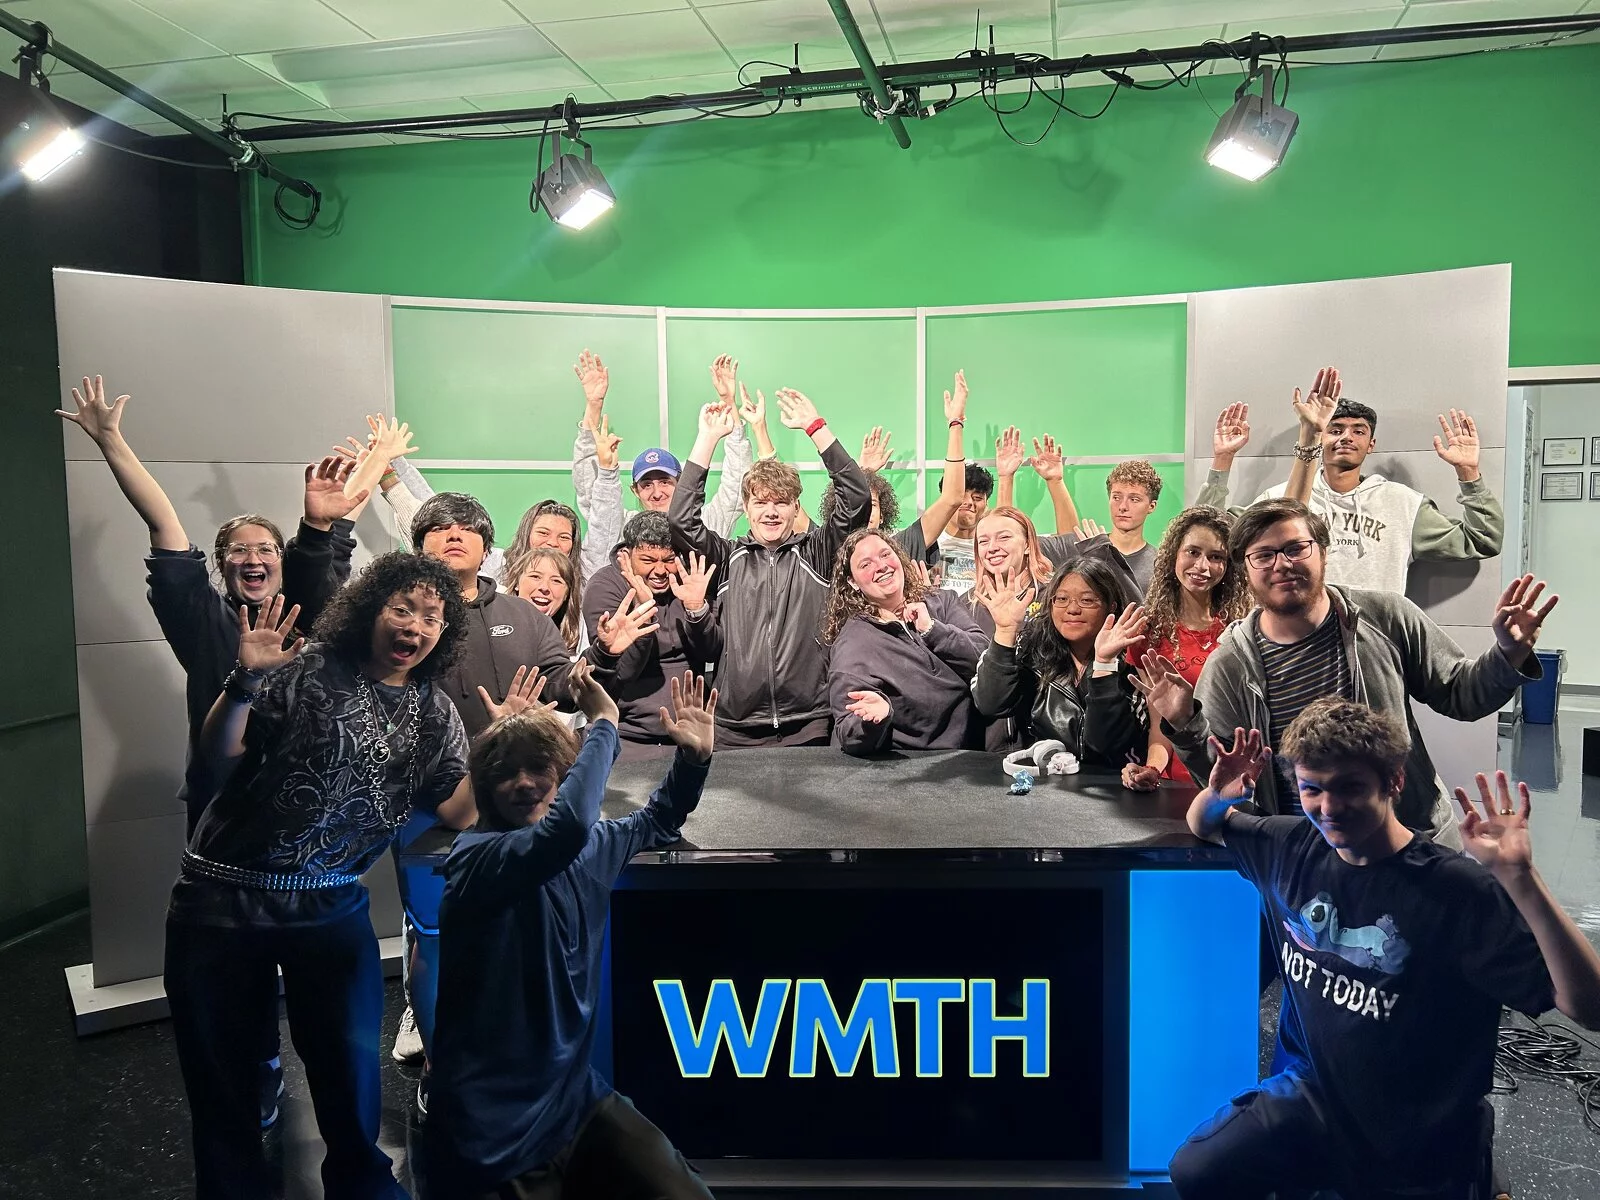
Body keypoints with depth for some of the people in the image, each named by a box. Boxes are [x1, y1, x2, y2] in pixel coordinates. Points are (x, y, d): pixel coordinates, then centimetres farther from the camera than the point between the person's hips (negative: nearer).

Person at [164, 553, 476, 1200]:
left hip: (332, 908, 2)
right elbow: (216, 758, -9)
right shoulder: (308, 670, -8)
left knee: (351, 1063, 9)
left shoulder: (434, 713, 3)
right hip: (225, 900, -2)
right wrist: (245, 682, -25)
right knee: (220, 1067, 12)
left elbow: (458, 812, -3)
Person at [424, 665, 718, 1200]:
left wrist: (693, 756, 10)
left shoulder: (590, 845, 5)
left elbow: (655, 823, 26)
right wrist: (603, 724, -25)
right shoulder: (477, 858, -17)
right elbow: (566, 824, -37)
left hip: (575, 1099, 6)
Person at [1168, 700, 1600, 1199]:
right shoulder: (1291, 848, -7)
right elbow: (1205, 825, 12)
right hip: (1312, 1095, 4)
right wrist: (1218, 794, -13)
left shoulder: (1460, 892, -23)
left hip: (1421, 1149, -4)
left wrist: (1520, 878, -42)